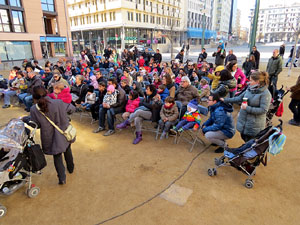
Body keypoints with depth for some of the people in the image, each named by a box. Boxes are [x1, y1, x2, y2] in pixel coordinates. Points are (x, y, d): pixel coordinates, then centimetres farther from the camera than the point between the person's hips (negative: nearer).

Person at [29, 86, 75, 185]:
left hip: (50, 138, -1)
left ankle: (62, 177, 13)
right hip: (65, 134, 2)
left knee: (57, 156, 18)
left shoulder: (34, 110, -18)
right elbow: (72, 109, -3)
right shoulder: (59, 103, -20)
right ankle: (71, 168, 48)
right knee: (67, 150, 27)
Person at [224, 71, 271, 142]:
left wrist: (247, 108, -23)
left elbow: (263, 110, -21)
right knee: (244, 138, 22)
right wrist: (225, 100, 8)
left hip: (254, 125, -6)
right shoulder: (250, 88, 2)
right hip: (243, 120, 7)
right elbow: (239, 98, 11)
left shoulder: (265, 93, -18)